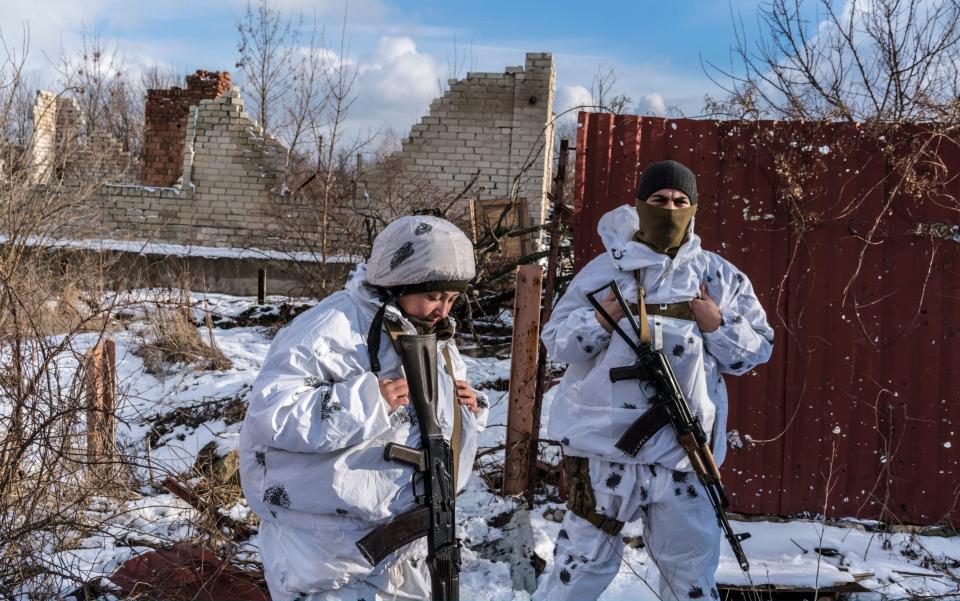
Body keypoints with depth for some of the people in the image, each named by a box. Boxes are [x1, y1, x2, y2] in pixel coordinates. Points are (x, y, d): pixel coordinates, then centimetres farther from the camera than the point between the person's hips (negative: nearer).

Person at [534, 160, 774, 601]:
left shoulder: (718, 276, 6)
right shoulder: (604, 269, 2)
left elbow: (757, 348, 8)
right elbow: (555, 340, 1)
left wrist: (719, 325, -9)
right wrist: (597, 321, -15)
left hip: (683, 447, 2)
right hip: (606, 440, -2)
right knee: (585, 558, 2)